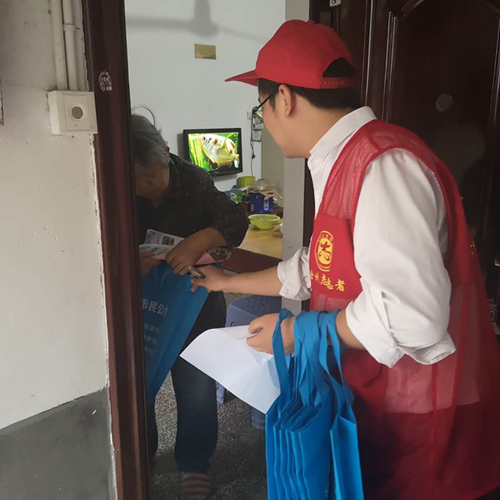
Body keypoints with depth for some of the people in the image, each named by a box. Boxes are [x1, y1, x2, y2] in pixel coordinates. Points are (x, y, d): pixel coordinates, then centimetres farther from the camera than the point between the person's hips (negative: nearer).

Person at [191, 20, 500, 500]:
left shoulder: (384, 164, -25)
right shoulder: (344, 164, 8)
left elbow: (408, 314, -33)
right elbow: (315, 270, 17)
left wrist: (294, 332, -18)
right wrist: (228, 283, 25)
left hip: (421, 420, -8)